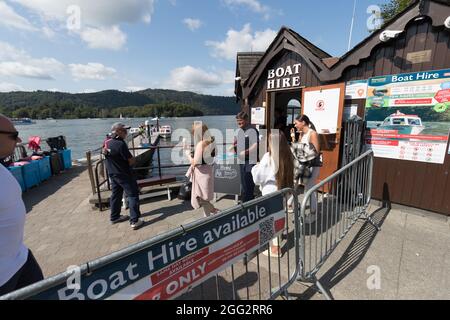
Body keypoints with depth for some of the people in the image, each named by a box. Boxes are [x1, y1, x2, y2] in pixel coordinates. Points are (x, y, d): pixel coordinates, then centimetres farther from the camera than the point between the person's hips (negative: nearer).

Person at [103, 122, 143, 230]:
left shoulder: (107, 143, 2)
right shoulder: (120, 144, -24)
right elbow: (132, 161, -21)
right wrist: (130, 161, 1)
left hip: (112, 173, 9)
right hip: (123, 174, -9)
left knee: (116, 195, 20)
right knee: (133, 195, -2)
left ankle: (114, 217, 33)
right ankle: (134, 221, -2)